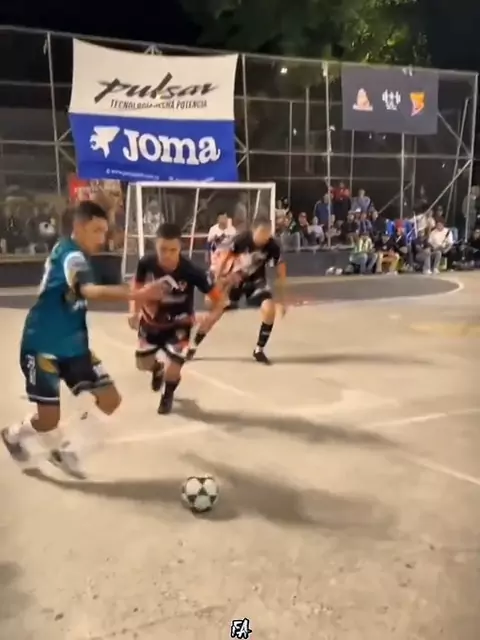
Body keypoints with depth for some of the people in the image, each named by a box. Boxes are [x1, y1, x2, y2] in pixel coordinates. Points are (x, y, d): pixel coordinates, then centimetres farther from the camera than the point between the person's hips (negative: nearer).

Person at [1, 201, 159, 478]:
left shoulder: (70, 252, 6)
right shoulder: (71, 256, -23)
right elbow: (90, 291, -44)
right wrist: (134, 294, -58)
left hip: (73, 345, 9)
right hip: (42, 347, -9)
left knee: (110, 401, 2)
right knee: (49, 419, -2)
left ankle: (60, 449, 23)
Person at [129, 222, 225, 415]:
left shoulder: (192, 271, -33)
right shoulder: (146, 263, -25)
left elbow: (219, 298, -25)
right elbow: (137, 287, -3)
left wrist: (209, 319, -43)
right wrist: (134, 312, -16)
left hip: (179, 324, -3)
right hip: (151, 321, 3)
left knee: (172, 370, -9)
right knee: (143, 363, 12)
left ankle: (168, 396, 30)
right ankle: (157, 369, 54)